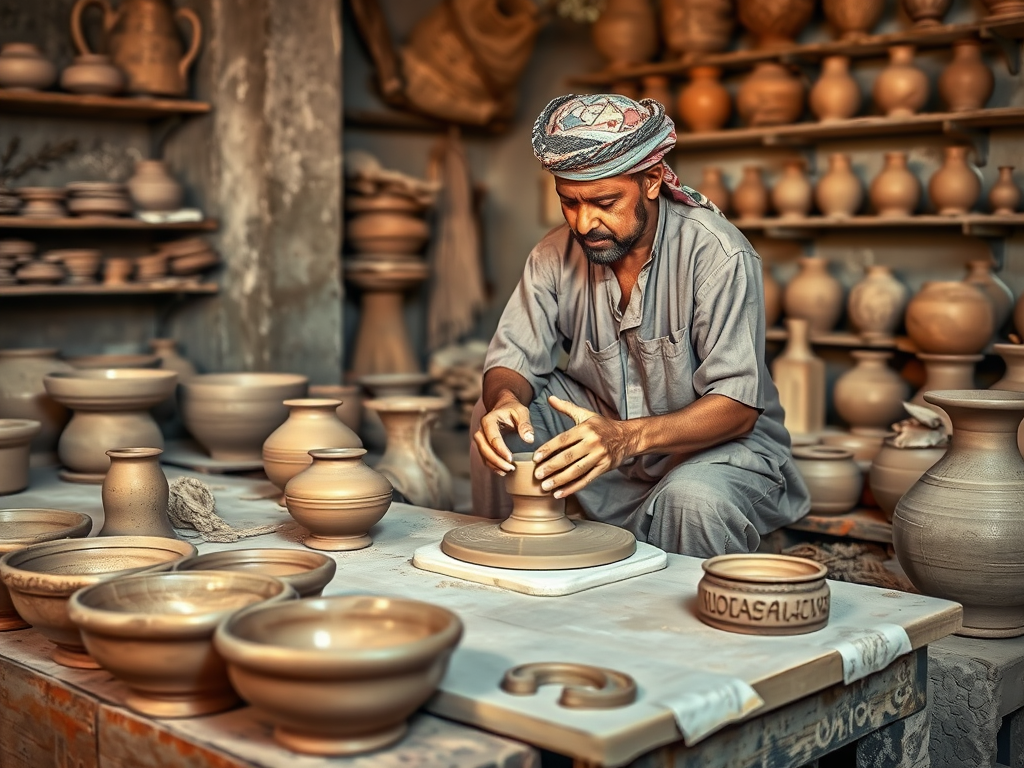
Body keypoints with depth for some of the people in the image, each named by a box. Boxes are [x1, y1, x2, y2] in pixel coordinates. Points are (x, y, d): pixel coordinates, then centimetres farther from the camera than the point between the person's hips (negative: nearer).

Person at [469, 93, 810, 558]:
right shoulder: (555, 256, -6)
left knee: (693, 500, -37)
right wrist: (505, 399, -30)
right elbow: (512, 361, -4)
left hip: (719, 444, -5)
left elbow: (736, 406, -26)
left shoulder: (718, 254, -22)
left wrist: (628, 436, -43)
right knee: (498, 421, -13)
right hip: (605, 429, 5)